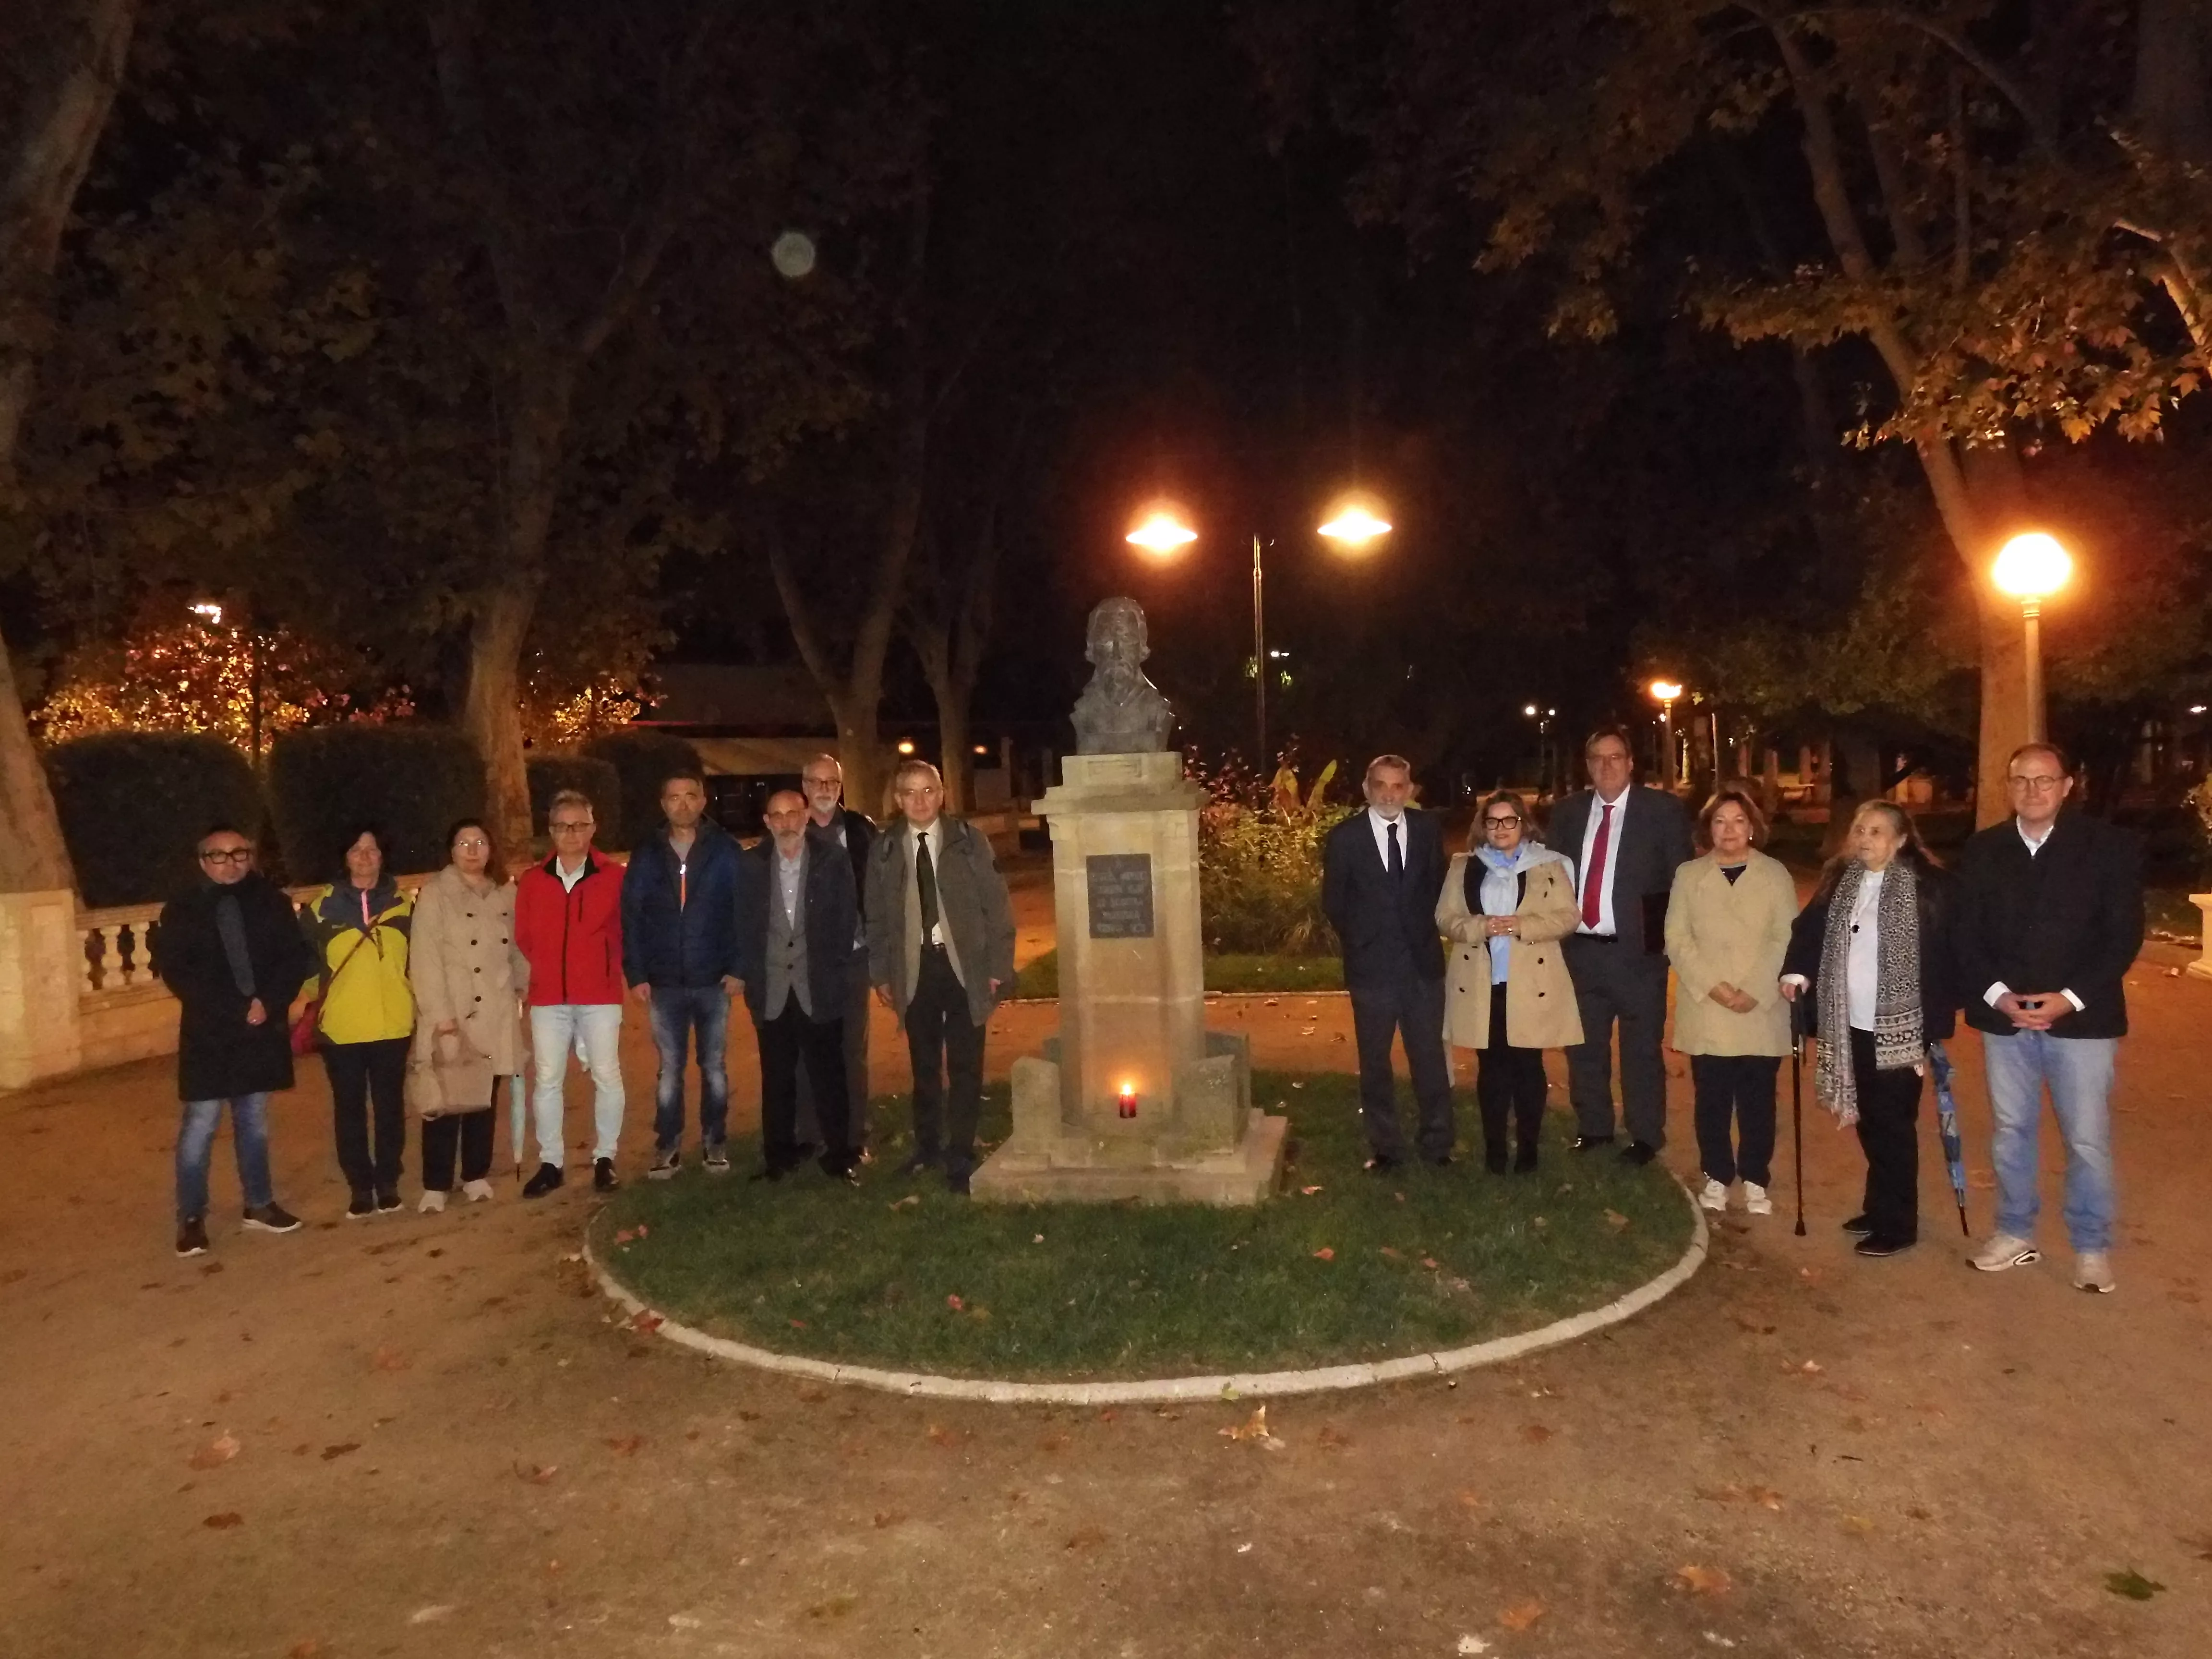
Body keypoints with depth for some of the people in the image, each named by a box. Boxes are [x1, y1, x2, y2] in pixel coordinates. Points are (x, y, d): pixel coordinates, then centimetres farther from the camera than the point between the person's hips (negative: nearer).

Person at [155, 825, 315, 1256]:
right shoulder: (181, 911, -1)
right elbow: (176, 972, -8)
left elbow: (296, 957, 0)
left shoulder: (271, 902, 4)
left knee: (255, 1120, 13)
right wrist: (236, 1009, -16)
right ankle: (191, 1218, 7)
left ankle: (259, 1205, 23)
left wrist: (269, 1002, -15)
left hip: (263, 1029, 2)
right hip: (209, 1034, -2)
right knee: (201, 1124, -3)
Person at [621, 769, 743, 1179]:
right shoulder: (646, 854, 5)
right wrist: (636, 974, -2)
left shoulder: (725, 850, 0)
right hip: (664, 982, 1)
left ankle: (714, 1142, 20)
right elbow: (631, 917, 4)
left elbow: (742, 911, -2)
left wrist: (737, 968, -9)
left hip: (713, 980, -1)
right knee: (669, 1069, 9)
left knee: (714, 1066, 10)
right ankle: (668, 1146, 17)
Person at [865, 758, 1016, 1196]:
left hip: (964, 965, -2)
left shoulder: (969, 840, -1)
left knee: (965, 1065, 0)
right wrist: (881, 974, 5)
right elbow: (876, 917, 8)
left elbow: (996, 905, -1)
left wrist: (999, 967, -6)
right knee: (924, 1064, 12)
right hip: (915, 968, 2)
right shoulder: (884, 848, 3)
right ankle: (927, 1147, 28)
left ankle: (960, 1156, 8)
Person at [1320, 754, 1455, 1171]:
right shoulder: (1343, 838, -6)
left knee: (1430, 1057, 8)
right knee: (1374, 1063, 9)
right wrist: (1362, 942, 4)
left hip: (1423, 962, 2)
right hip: (1372, 965, -1)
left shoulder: (1428, 830, 1)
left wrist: (1421, 932, 4)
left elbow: (1437, 888, 11)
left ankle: (1437, 1143, 22)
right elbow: (1333, 903, 2)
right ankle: (1385, 1147, 22)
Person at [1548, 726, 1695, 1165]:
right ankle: (1594, 1127, 29)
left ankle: (1645, 1136, 20)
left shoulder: (1663, 809, -2)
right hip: (1580, 949, 4)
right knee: (1584, 1045, 13)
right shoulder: (1568, 812, 8)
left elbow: (1681, 878, -2)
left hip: (1637, 951, -4)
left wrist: (1669, 935, -9)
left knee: (1641, 1048, 7)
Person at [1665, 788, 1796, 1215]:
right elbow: (1677, 939, 0)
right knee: (1712, 1101, 5)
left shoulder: (1775, 874, 6)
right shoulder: (1689, 875, 7)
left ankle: (1756, 1180, 16)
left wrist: (1755, 991, -13)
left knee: (1757, 1101, 4)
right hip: (1706, 1013, 1)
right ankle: (1717, 1177, 17)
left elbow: (1786, 940, -1)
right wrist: (1713, 986, -12)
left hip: (1761, 1013, -1)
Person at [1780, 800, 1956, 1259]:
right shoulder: (1841, 879, 7)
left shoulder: (1928, 885, -11)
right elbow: (1811, 926, 9)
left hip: (1899, 1026, -6)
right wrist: (1797, 971, -8)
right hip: (1853, 1024, 6)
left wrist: (1937, 1024, -16)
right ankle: (1879, 1207, 28)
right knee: (1868, 1120, 14)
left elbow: (1944, 955, -12)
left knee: (1892, 1123, 0)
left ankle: (1899, 1225, 11)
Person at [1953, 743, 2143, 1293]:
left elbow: (2125, 935, -7)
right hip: (2004, 1015, 3)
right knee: (2010, 1131, 13)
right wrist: (1996, 994, -11)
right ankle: (2015, 1233, 28)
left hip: (2081, 1016, -3)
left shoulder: (2111, 846, -4)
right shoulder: (1982, 850, 4)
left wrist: (2071, 998, -15)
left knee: (2087, 1139, 4)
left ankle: (2092, 1247, 20)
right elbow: (1967, 935, 4)